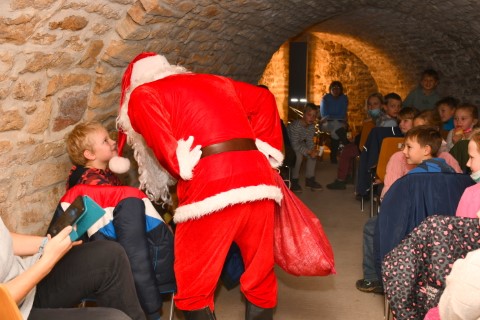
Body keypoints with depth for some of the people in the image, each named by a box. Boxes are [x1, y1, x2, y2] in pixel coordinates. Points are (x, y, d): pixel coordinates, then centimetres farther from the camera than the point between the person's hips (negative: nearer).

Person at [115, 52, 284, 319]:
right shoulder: (214, 81, 29)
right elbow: (264, 100, 26)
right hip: (258, 178, 6)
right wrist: (267, 149, 23)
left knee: (195, 289, 8)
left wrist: (185, 171, 8)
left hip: (211, 185, -6)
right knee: (260, 278, 18)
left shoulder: (142, 95, 13)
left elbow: (163, 143, -5)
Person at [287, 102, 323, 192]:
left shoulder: (312, 126, -8)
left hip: (299, 143, 8)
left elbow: (309, 141, -1)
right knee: (298, 155, -32)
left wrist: (313, 150, -23)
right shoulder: (296, 126, -33)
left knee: (313, 153, -9)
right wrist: (309, 152, -34)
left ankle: (309, 179, 2)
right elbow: (295, 145, -32)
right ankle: (294, 181, -17)